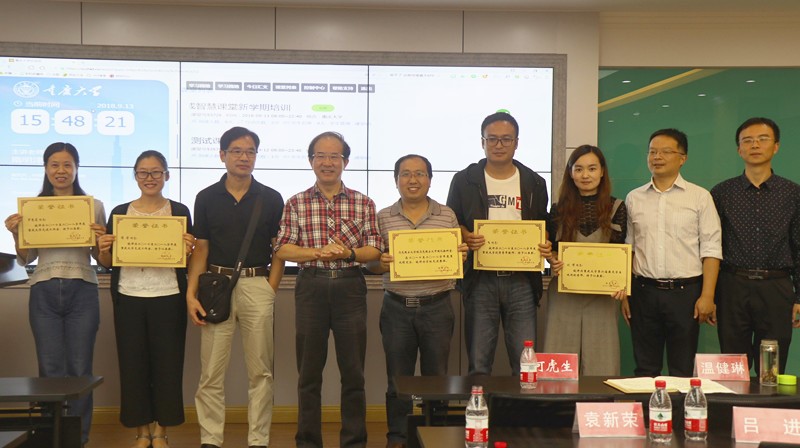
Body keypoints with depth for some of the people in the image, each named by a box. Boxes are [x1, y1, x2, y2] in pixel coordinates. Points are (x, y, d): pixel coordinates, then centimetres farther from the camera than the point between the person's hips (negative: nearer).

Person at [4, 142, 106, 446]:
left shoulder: (94, 206, 6)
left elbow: (101, 257, 8)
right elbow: (25, 259, 11)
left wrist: (102, 241, -12)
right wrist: (15, 234, -6)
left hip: (82, 291, -1)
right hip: (44, 293, 1)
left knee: (80, 369, 1)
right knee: (50, 369, 4)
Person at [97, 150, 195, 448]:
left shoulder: (179, 211, 4)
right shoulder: (119, 212, 9)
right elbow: (107, 263, 11)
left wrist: (188, 251, -16)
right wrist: (103, 250, -10)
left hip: (168, 298, -1)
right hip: (128, 298, 2)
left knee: (167, 363, 1)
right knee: (132, 364, 4)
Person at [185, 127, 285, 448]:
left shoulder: (271, 199, 5)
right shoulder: (207, 198, 7)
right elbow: (200, 249, 7)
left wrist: (270, 290, -5)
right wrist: (191, 294, -3)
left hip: (257, 285, 0)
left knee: (260, 371, 4)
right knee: (211, 373, 2)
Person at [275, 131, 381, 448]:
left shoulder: (364, 204, 6)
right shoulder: (296, 204, 5)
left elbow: (374, 250, 2)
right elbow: (282, 249, -2)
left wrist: (349, 253, -16)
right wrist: (319, 252, -16)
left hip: (350, 287, 0)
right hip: (311, 287, 0)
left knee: (353, 372, 5)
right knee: (309, 372, 8)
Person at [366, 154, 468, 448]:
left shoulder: (447, 215, 4)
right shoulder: (382, 218, 3)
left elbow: (458, 257, 9)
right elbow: (370, 264, 4)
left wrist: (461, 257, -13)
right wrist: (382, 263, -17)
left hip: (437, 306, 0)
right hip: (397, 308, 0)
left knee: (437, 377, 9)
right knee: (398, 379, 9)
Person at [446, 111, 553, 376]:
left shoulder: (534, 183, 11)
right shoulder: (464, 181, 6)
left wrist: (545, 248, -6)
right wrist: (465, 237, -14)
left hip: (521, 280, 1)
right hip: (480, 279, -1)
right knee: (479, 364, 4)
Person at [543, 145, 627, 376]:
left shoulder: (616, 208, 4)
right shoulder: (559, 209, 6)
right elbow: (550, 249, 11)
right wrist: (553, 260, -11)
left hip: (602, 296, -1)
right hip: (564, 294, 1)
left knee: (600, 364, 0)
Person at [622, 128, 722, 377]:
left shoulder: (699, 197, 2)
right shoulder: (634, 198, 10)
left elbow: (711, 250, -2)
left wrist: (707, 296, -10)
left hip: (685, 291, -2)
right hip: (644, 291, 3)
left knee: (683, 371, 4)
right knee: (645, 370, 9)